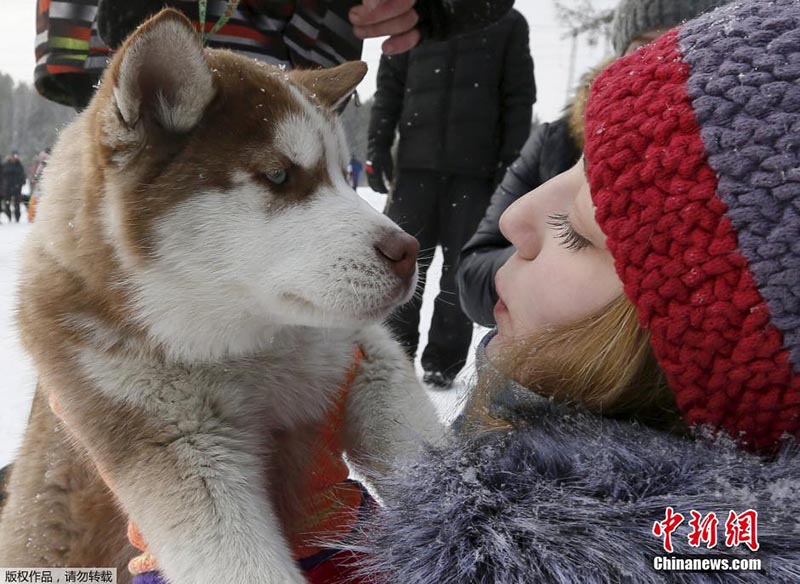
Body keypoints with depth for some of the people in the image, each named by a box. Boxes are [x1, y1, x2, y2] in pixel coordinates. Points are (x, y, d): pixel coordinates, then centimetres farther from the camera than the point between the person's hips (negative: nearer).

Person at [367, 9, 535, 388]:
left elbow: (520, 96, 6)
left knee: (462, 264, 1)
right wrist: (377, 145, 2)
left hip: (477, 168, -1)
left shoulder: (508, 23, 11)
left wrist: (512, 161, -4)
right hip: (416, 161, 1)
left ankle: (443, 360, 11)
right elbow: (389, 86, 12)